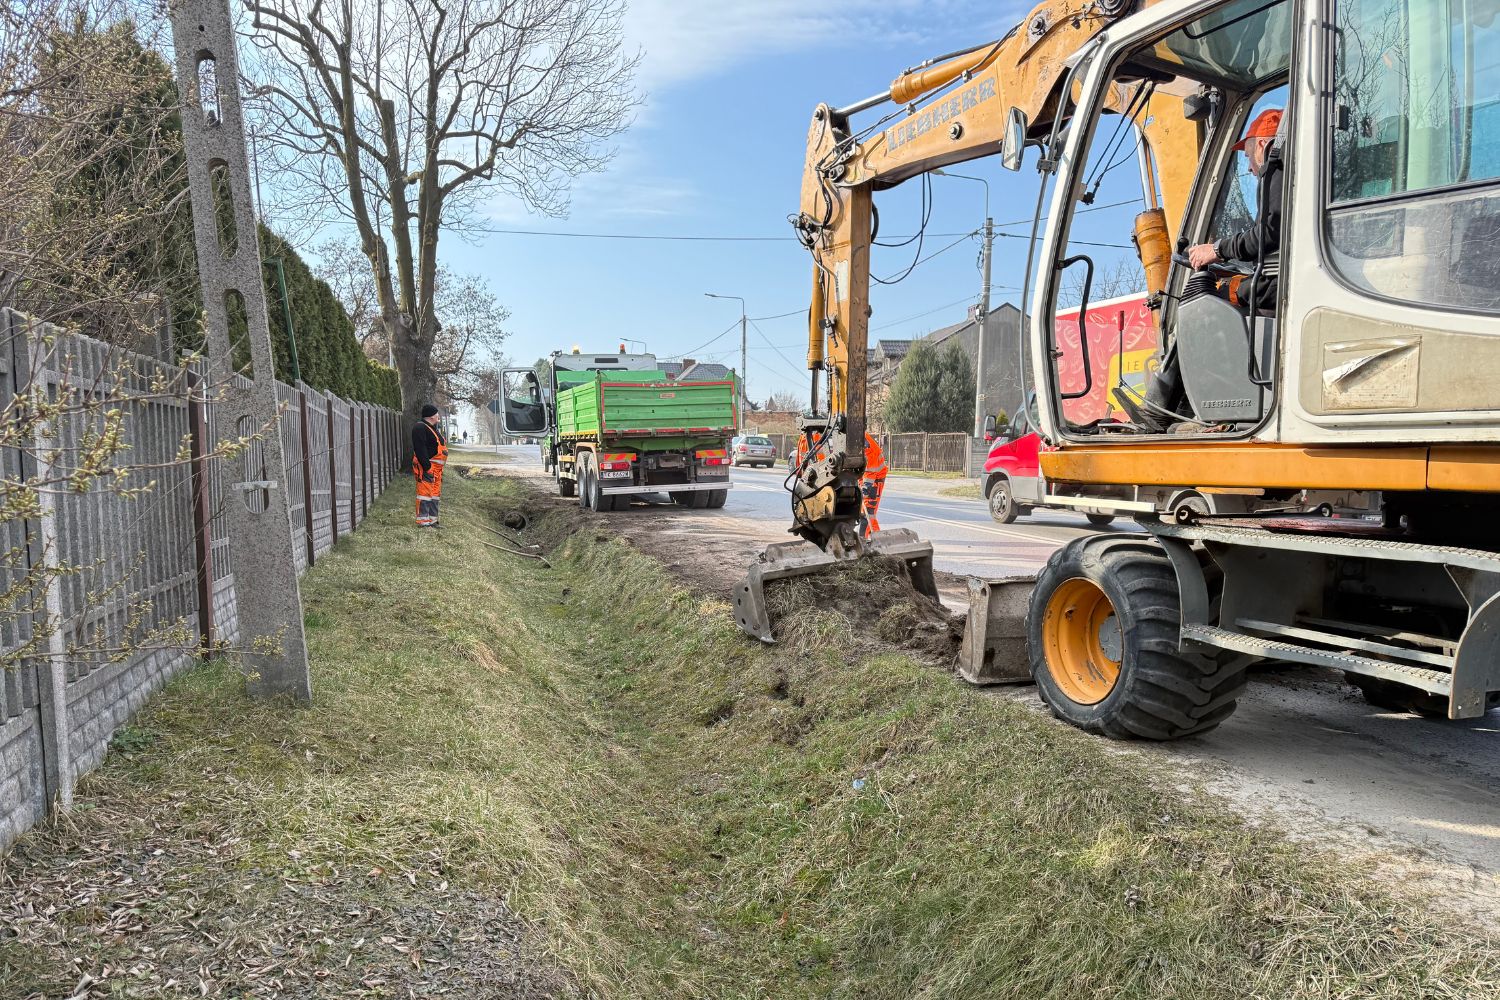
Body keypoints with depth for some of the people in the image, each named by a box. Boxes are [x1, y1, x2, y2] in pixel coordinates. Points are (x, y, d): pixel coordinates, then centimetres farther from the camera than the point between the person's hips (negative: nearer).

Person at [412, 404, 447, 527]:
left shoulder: (432, 428, 21)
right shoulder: (420, 428, -13)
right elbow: (420, 449, -22)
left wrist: (439, 469, 23)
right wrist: (427, 467, -26)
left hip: (436, 468, 11)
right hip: (426, 467, -10)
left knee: (435, 494, 13)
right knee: (425, 492, -10)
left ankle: (432, 520, 19)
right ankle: (422, 521, -10)